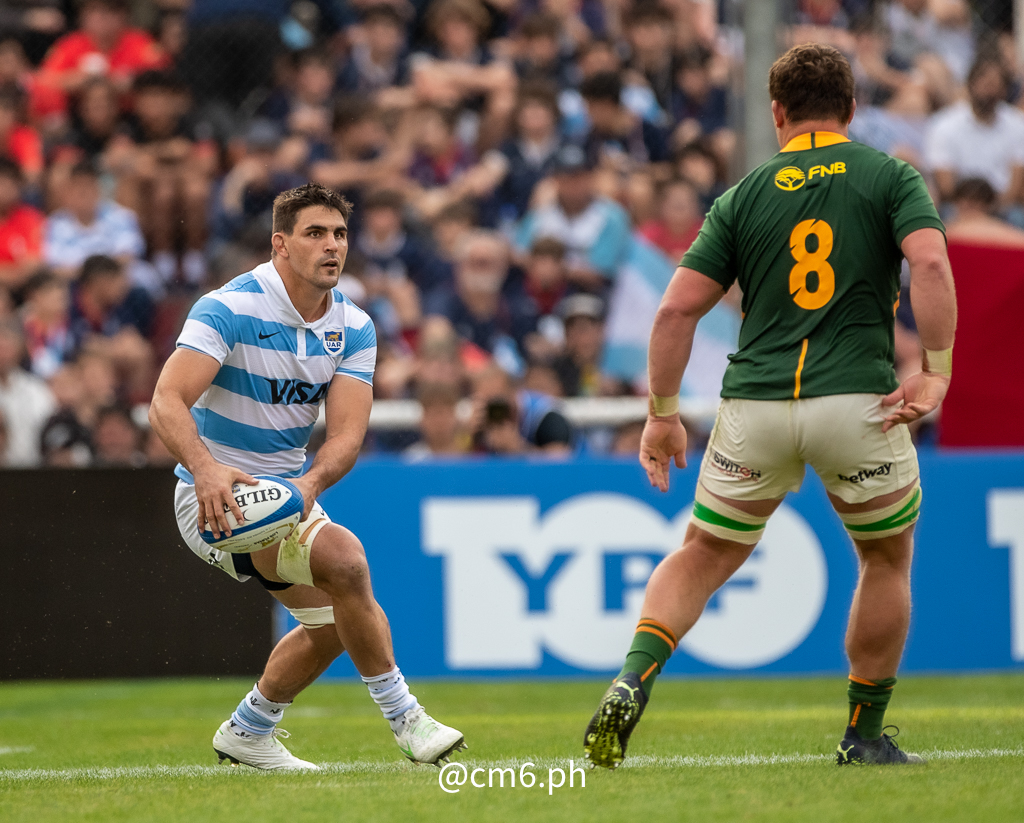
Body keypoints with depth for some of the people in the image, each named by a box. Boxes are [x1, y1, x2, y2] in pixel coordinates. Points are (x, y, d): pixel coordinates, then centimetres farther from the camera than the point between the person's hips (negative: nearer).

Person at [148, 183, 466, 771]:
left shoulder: (353, 327, -3)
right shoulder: (229, 309, -20)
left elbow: (348, 433, -13)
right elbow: (167, 402, -31)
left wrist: (310, 483, -35)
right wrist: (207, 469, -50)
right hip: (216, 496, -8)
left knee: (330, 620, 16)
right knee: (343, 556, -26)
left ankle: (248, 732, 36)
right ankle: (402, 715, -16)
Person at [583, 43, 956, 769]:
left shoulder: (744, 196, 11)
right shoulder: (890, 177, 5)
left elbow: (677, 308, 6)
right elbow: (930, 263, -13)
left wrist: (663, 414, 13)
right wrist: (937, 371, -11)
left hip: (755, 406, 2)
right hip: (858, 402, -2)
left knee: (701, 560, 17)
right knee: (888, 560, 21)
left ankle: (631, 683, -7)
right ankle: (865, 736, 22)